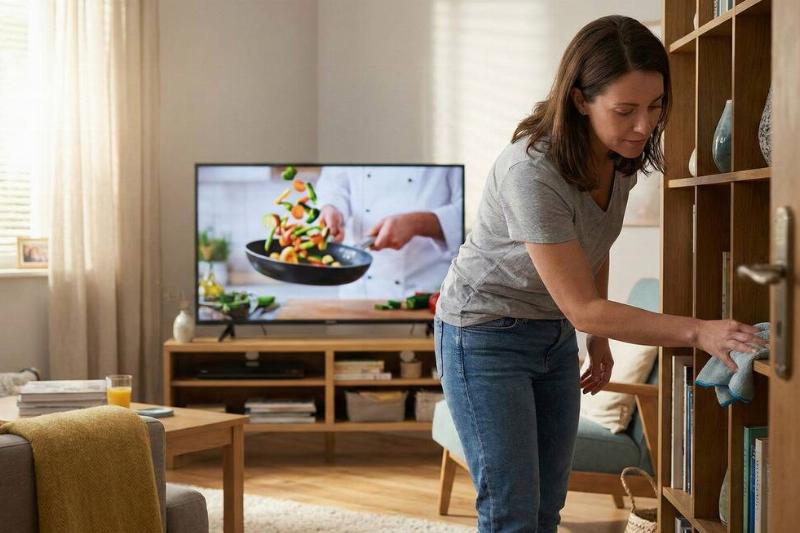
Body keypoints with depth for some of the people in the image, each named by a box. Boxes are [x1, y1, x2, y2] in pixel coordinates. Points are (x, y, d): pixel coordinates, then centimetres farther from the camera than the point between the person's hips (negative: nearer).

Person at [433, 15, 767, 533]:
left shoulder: (621, 157, -8)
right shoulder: (531, 173, -32)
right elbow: (583, 308, -28)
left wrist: (599, 338, 14)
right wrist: (698, 331, -31)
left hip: (555, 334, 7)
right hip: (486, 335, -7)